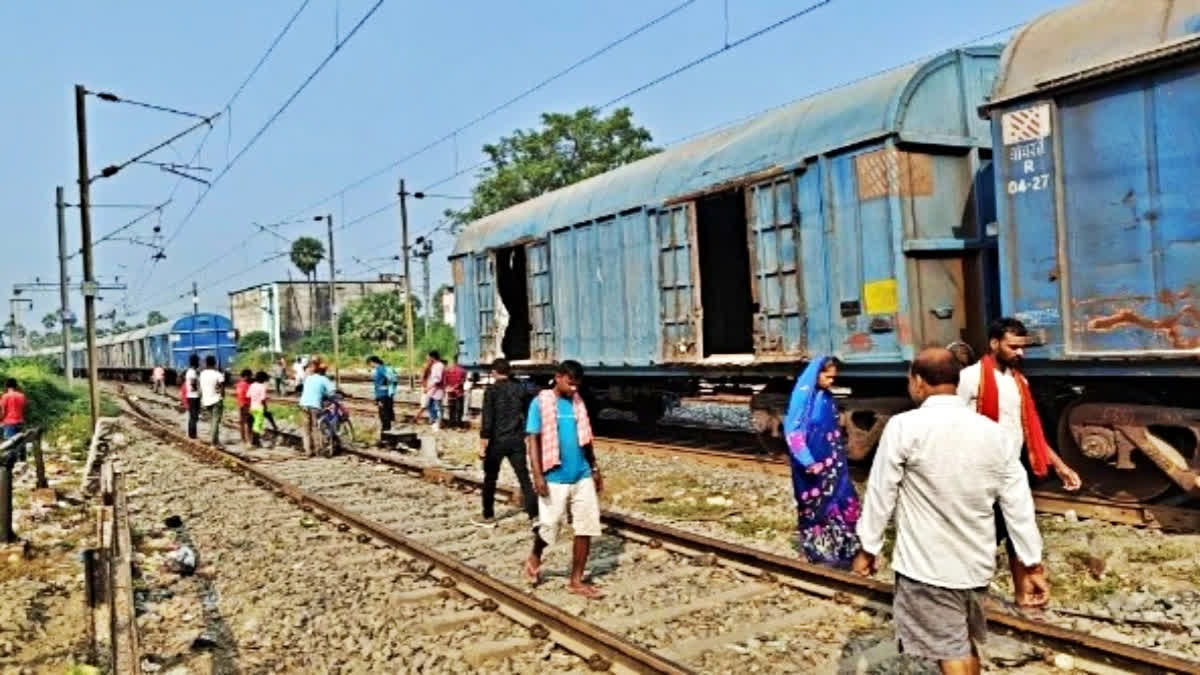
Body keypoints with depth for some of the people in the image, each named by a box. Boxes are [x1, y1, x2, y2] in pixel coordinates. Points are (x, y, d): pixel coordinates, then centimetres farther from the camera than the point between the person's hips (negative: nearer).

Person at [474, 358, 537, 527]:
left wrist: (482, 446, -12)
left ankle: (488, 517, 18)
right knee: (524, 478, 4)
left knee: (490, 479, 11)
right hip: (517, 440, 4)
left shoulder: (492, 390, -8)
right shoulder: (520, 389, 6)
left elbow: (487, 421, -13)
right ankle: (534, 515, -1)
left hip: (497, 440, -4)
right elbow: (527, 416, 13)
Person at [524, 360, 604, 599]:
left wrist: (595, 469, 16)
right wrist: (538, 475, -16)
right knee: (548, 527, 2)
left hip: (582, 477, 5)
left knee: (587, 528, 3)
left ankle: (576, 581, 13)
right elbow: (532, 439, -9)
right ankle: (534, 557, 34)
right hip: (555, 478, -5)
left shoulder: (578, 402, 9)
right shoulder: (541, 402, -6)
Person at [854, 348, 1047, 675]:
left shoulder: (904, 427, -15)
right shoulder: (996, 433, 0)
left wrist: (868, 548, 2)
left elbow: (881, 493, -9)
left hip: (927, 565, -5)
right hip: (976, 563, 6)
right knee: (967, 643, 23)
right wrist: (1033, 565, 8)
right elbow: (1019, 505, 2)